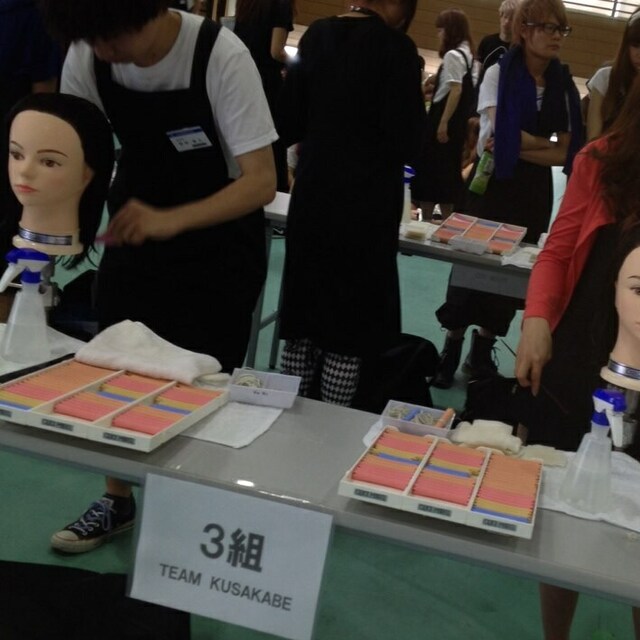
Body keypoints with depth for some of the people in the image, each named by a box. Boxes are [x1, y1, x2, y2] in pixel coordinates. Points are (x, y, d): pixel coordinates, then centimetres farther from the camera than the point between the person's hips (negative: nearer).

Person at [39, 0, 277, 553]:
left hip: (218, 245, -4)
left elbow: (261, 182, -29)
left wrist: (172, 220, -43)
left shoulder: (221, 56, -28)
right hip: (132, 231, 4)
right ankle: (118, 501, 29)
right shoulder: (86, 58, -16)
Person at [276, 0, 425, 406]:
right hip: (367, 202, -5)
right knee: (349, 327, 4)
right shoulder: (396, 46, -10)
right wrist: (415, 103, 4)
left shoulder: (316, 36, 5)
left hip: (312, 195, 5)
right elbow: (405, 144, -13)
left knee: (303, 319, 13)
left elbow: (290, 125, 9)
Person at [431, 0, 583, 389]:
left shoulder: (565, 85, 3)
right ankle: (452, 350, 13)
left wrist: (516, 147, -14)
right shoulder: (499, 73, -7)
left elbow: (566, 154, -4)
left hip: (534, 192, 4)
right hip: (493, 183, -3)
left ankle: (483, 352, 22)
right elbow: (500, 134, -20)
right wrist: (546, 142, -9)